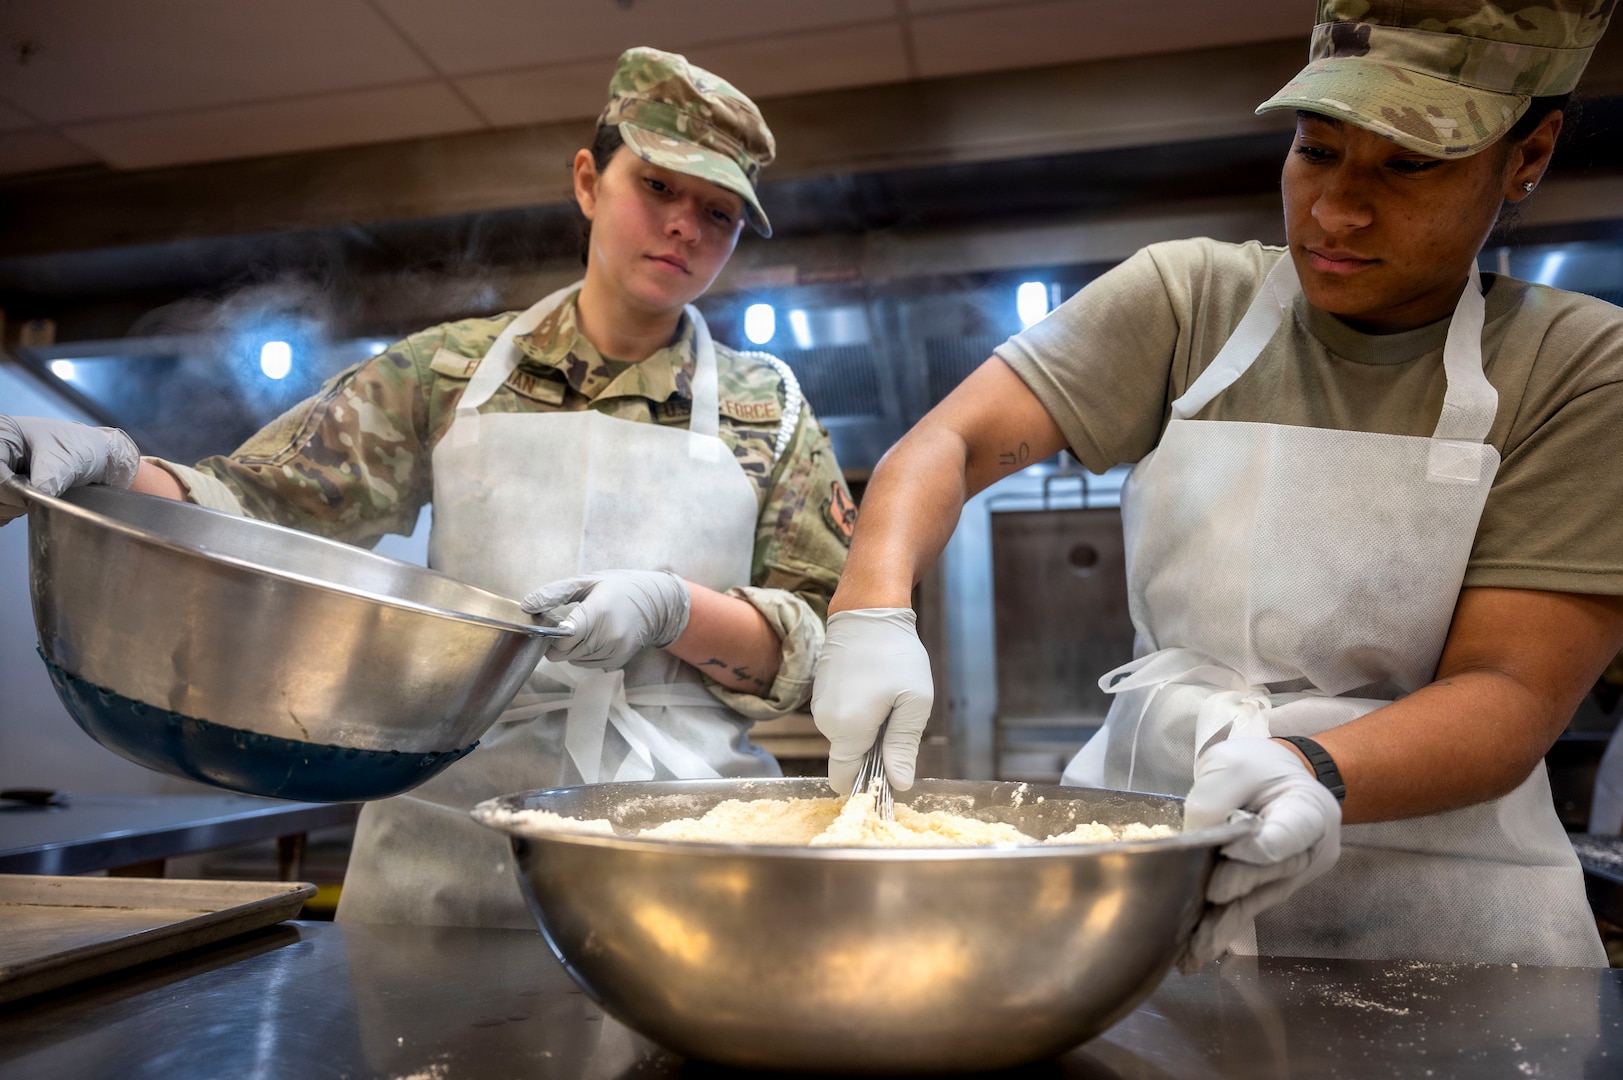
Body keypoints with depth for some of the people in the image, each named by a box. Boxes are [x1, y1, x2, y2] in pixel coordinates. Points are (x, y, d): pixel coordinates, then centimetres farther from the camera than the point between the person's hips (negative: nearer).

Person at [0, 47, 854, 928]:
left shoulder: (769, 409, 4)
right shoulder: (450, 370, 6)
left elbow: (817, 645, 0)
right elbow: (258, 512, 2)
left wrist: (670, 608, -18)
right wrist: (116, 474, -18)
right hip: (446, 841, 1)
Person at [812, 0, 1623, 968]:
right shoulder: (1187, 299, 0)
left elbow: (1514, 694, -12)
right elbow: (953, 441, -8)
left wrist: (1314, 773, -31)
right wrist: (873, 608, -26)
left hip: (1427, 904, 0)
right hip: (1141, 844, 1)